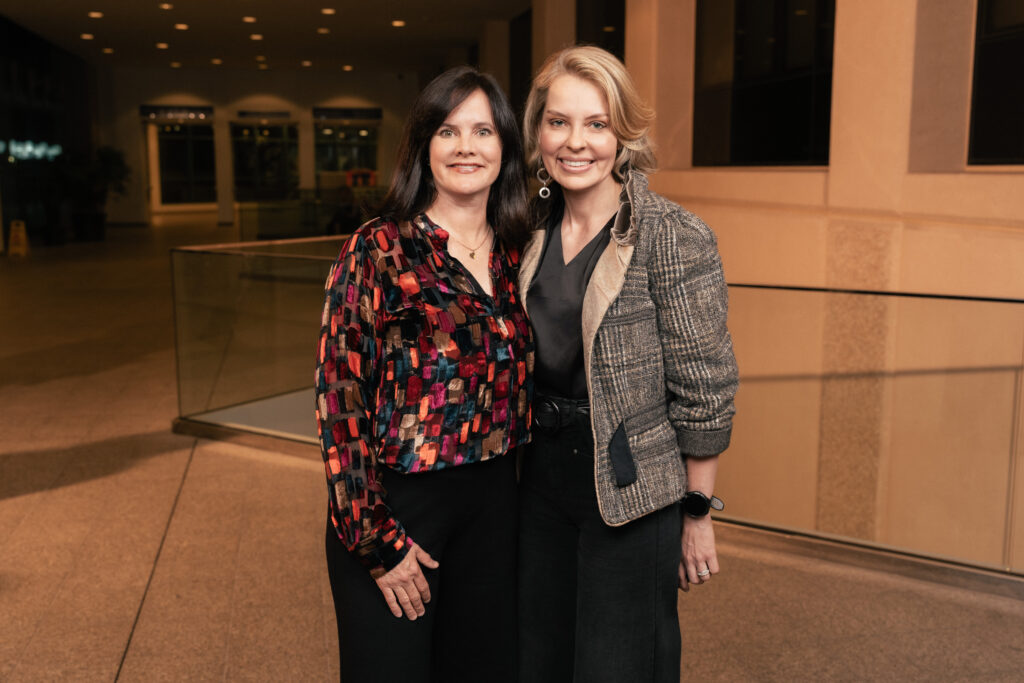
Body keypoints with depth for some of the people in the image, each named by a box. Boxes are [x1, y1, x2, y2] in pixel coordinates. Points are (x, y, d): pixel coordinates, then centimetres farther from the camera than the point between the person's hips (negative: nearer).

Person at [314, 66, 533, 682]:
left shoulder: (514, 254, 4)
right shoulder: (379, 250, -12)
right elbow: (339, 394, -14)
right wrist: (378, 541, -15)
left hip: (493, 504, 5)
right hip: (396, 504, -5)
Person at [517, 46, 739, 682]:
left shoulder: (673, 237, -16)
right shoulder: (534, 232, 3)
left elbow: (705, 388, -13)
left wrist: (698, 513, -10)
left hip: (631, 493, -5)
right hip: (542, 483, 6)